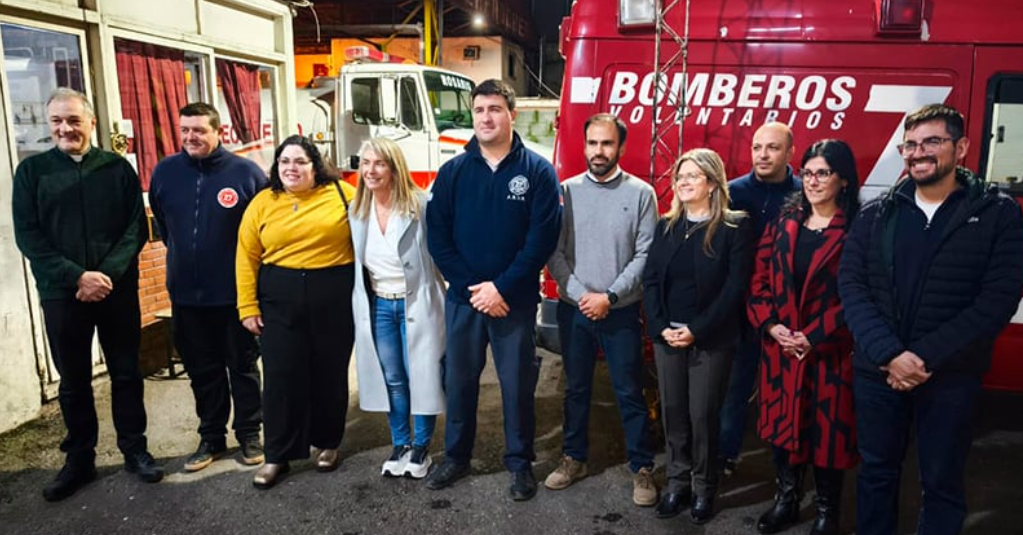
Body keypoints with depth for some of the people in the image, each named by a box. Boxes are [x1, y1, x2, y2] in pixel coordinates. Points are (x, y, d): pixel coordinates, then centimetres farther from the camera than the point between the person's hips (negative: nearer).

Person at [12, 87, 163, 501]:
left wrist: (108, 273, -14)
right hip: (61, 294, 0)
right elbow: (28, 237, -4)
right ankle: (79, 458, 24)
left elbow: (137, 228, -1)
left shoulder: (118, 168, 3)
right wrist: (77, 276, -15)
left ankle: (135, 450, 22)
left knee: (126, 374, 9)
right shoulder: (31, 171, 2)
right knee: (73, 381, 10)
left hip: (118, 290, 0)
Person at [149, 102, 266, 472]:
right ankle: (211, 437, 29)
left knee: (243, 367, 10)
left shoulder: (246, 172, -9)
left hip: (235, 293, -3)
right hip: (186, 294, 4)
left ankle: (249, 434, 25)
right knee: (202, 371, 14)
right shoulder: (165, 171, 3)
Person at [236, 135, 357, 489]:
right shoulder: (262, 203, 3)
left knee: (330, 373, 10)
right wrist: (248, 306, -1)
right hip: (279, 300, 1)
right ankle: (277, 455, 16)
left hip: (335, 298, -1)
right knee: (281, 376, 3)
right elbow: (247, 257, 3)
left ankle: (327, 443, 28)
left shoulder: (342, 194, -1)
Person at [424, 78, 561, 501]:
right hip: (462, 297, 3)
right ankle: (456, 457, 31)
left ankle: (520, 463, 26)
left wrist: (502, 288, -15)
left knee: (517, 383, 8)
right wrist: (471, 288, -11)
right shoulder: (452, 171, 3)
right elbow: (437, 237, -1)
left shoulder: (538, 171, -4)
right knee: (459, 380, 13)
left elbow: (542, 239, -10)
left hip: (515, 300, -2)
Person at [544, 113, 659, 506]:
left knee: (630, 392, 6)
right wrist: (581, 295, -12)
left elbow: (645, 255, -7)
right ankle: (574, 458, 31)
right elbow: (554, 252, -1)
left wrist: (609, 296, -14)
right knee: (576, 389, 15)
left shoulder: (640, 193, -4)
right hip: (573, 309, 2)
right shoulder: (566, 191, 1)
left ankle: (642, 468, 21)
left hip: (621, 311, -2)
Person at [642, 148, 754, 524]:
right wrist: (661, 326, -8)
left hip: (710, 338, -4)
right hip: (667, 335, 4)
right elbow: (650, 279, 5)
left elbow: (735, 287, -11)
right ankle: (678, 483, 24)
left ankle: (704, 489, 21)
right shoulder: (666, 225, 9)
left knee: (703, 415, 3)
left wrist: (697, 330, -15)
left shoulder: (736, 226, -5)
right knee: (672, 412, 9)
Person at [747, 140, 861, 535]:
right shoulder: (784, 222, 6)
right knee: (781, 421, 13)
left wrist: (813, 337, -17)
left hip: (830, 350, -4)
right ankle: (786, 500, 33)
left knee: (827, 428, 6)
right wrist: (770, 325, -8)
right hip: (780, 346, 4)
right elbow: (760, 278, 5)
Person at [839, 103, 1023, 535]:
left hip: (950, 377, -2)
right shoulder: (876, 214, 4)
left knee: (942, 483, 11)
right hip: (876, 370, 2)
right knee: (876, 471, 15)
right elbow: (850, 286, -4)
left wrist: (926, 357, -16)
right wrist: (888, 354, -16)